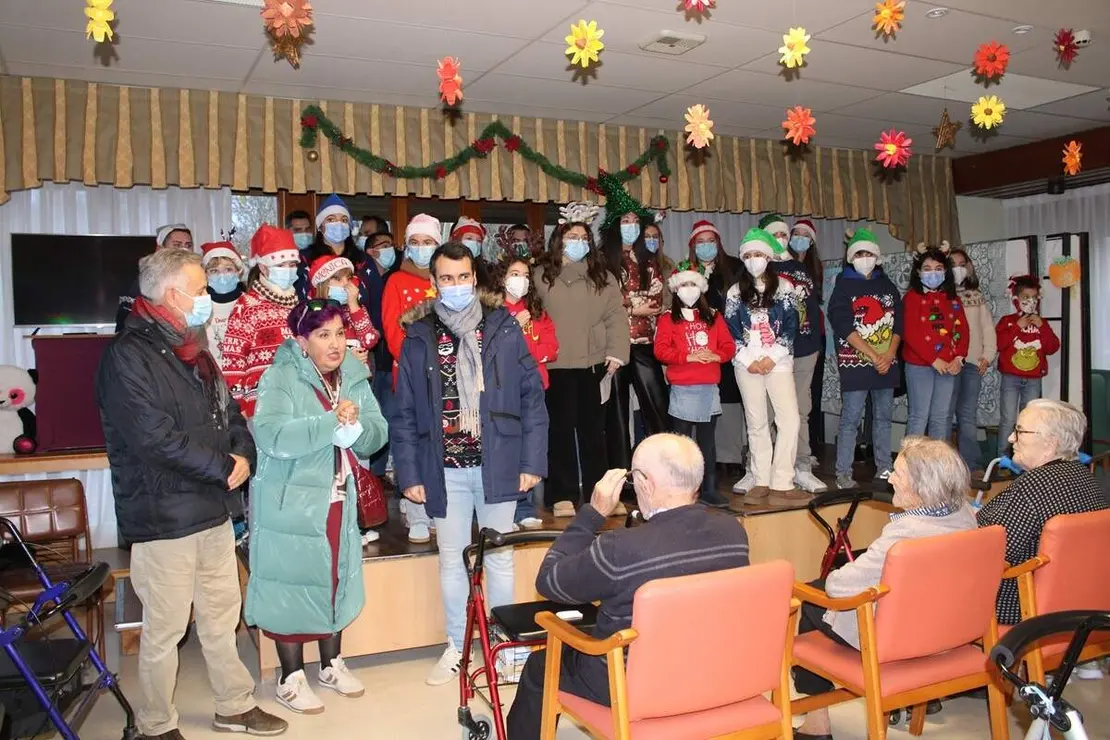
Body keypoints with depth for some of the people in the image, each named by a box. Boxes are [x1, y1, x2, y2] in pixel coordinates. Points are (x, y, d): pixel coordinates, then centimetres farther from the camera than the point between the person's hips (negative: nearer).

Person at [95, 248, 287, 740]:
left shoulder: (192, 352, 14)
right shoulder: (128, 356, -15)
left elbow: (229, 412, 16)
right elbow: (155, 437, -24)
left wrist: (242, 454, -4)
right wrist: (223, 467, -16)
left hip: (213, 511, 8)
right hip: (162, 517, -8)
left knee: (222, 617, 18)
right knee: (164, 630, 5)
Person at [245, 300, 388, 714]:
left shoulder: (354, 378, 5)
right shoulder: (279, 378, -14)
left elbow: (377, 433, -1)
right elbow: (272, 436, -29)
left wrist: (353, 427, -22)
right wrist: (331, 421, -29)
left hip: (339, 501, 6)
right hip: (290, 504, -6)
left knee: (337, 582, 16)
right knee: (291, 585, 3)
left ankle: (331, 665, 34)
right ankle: (291, 679, 20)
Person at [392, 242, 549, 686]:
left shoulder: (503, 327, -1)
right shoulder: (419, 335, 2)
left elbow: (531, 396, -1)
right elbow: (405, 412, 3)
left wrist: (532, 462, -4)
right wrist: (409, 474, 0)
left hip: (497, 464, -1)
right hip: (445, 469, 1)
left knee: (499, 557, 11)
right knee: (451, 559, 13)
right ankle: (456, 647, 30)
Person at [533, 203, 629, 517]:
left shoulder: (602, 276, 9)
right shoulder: (542, 275, 3)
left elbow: (616, 317, 4)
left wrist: (616, 354, -5)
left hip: (593, 362, 2)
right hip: (555, 364, -2)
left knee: (592, 426, 9)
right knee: (561, 427, 3)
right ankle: (562, 495, 10)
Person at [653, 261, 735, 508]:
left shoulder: (713, 317, 14)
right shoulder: (668, 318, 3)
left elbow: (729, 345, 8)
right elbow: (660, 350, -7)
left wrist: (716, 355, -12)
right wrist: (688, 356, -17)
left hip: (709, 389, 3)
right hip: (682, 390, -3)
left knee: (707, 440, 9)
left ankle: (709, 489, 15)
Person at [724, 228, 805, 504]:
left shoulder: (782, 288, 5)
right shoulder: (735, 292, 7)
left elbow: (790, 327, 0)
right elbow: (731, 331, 3)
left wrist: (772, 358, -10)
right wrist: (749, 361, -8)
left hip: (778, 362, 0)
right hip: (747, 364, 1)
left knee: (790, 419, -12)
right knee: (757, 422, 4)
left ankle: (781, 484, -8)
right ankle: (762, 481, 11)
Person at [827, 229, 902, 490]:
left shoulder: (887, 286, 15)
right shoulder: (843, 286, 1)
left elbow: (898, 322, 10)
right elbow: (843, 326, -10)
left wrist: (889, 354, -6)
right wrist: (873, 356, -14)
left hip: (886, 363, 5)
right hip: (856, 362, -5)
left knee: (883, 417, 10)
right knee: (850, 418, -5)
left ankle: (884, 469, 18)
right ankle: (843, 474, -1)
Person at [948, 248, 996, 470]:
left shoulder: (978, 297, 17)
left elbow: (988, 327, 14)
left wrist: (988, 355, 3)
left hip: (974, 362, 4)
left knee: (968, 414, 6)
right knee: (945, 413, -5)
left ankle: (970, 464, 9)